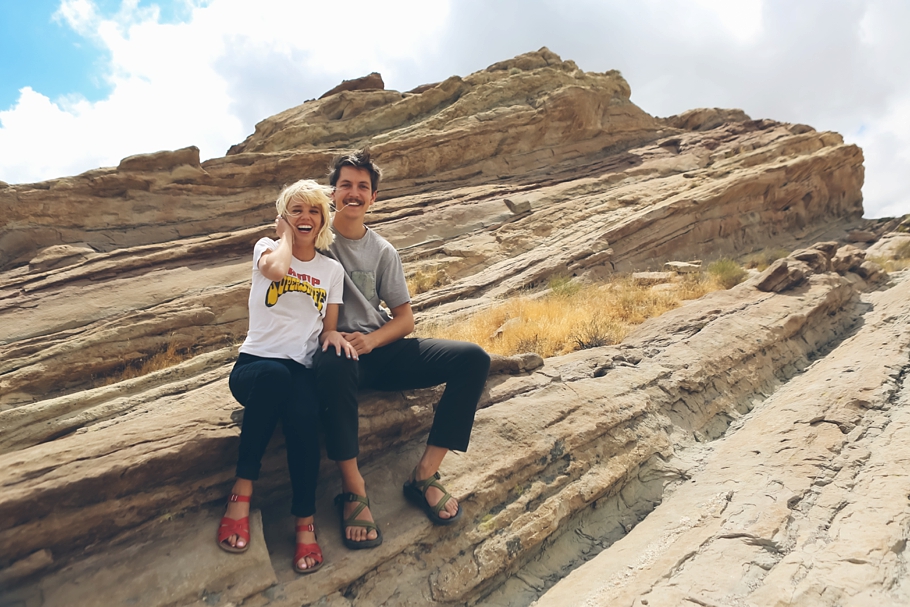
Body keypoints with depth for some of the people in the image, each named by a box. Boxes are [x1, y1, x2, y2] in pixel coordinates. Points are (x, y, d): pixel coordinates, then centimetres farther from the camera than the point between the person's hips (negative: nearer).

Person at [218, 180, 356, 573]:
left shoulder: (332, 270, 16)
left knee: (304, 416, -34)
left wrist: (334, 336, -10)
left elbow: (328, 329, 14)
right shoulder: (267, 247, 9)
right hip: (254, 364, -2)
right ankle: (242, 491, -27)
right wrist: (286, 236, 2)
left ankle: (306, 524, -23)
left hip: (301, 370, 2)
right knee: (275, 374, -40)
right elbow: (276, 269, -17)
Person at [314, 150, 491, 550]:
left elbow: (405, 318, 9)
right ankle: (353, 487, -29)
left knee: (473, 359, -13)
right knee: (335, 365, -43)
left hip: (379, 348, 5)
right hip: (334, 348, -4)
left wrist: (371, 340, -9)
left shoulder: (382, 251, 13)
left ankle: (424, 475, -16)